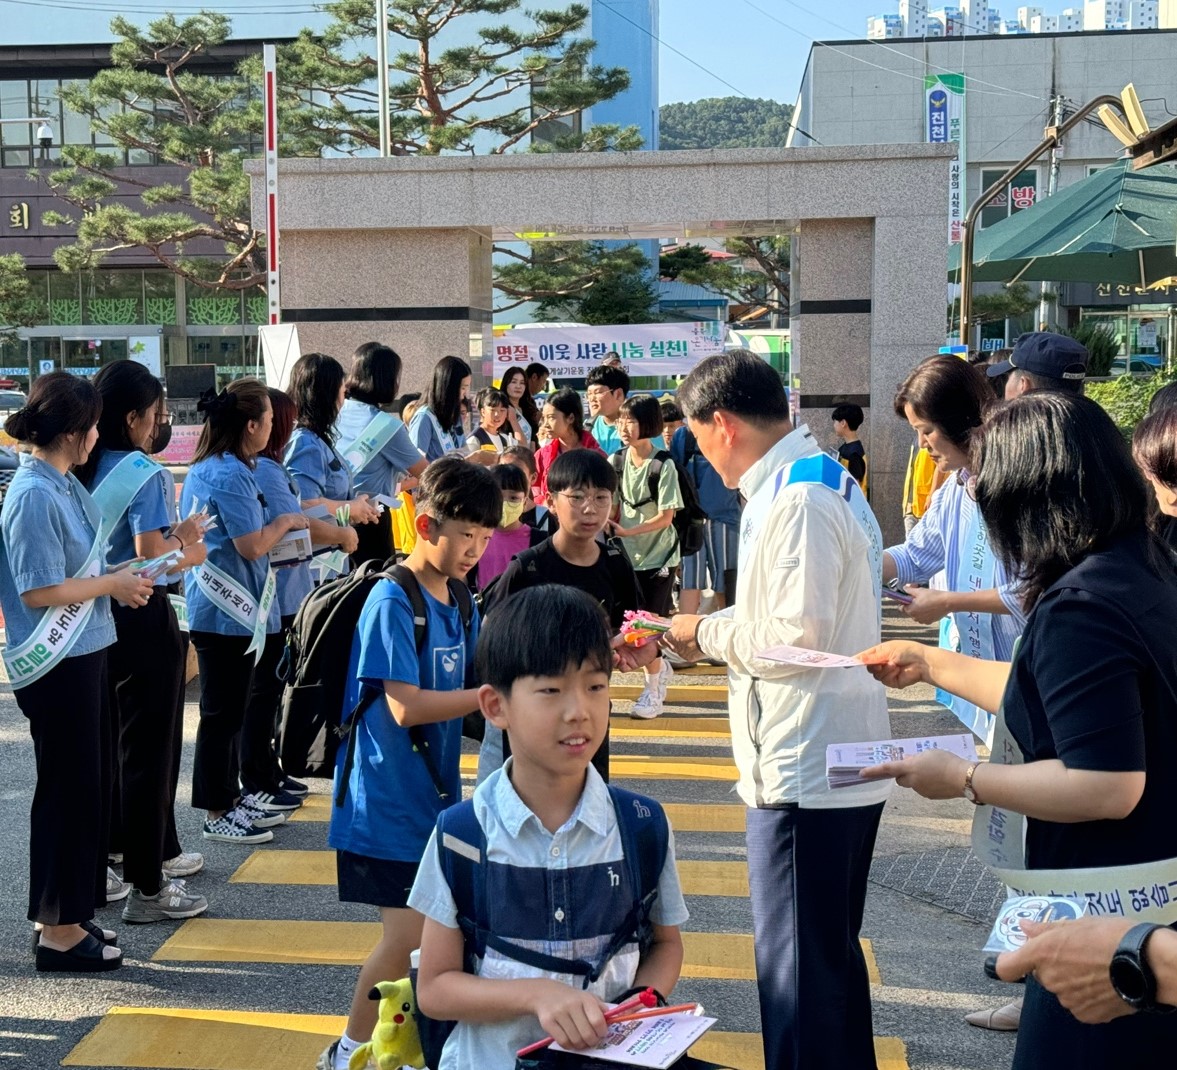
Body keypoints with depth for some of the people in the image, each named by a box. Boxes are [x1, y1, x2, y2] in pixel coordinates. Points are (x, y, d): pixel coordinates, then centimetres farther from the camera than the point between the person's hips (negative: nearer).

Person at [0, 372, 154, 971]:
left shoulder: (62, 485, 8)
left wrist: (119, 580, 5)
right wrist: (112, 584, -12)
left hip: (81, 656, 10)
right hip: (55, 667, -10)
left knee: (89, 786, 16)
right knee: (69, 791, 0)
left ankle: (69, 915, 29)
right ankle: (58, 932, 13)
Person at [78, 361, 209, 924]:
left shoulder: (88, 473, 6)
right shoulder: (144, 475, -17)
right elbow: (151, 563, -22)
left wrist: (172, 536, 12)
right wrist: (188, 554, -4)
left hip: (101, 617, 8)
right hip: (142, 619, -8)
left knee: (121, 745, 21)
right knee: (150, 750, 0)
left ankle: (156, 850, 38)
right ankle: (147, 889, 6)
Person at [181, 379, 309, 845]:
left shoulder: (203, 469, 11)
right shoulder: (230, 476, -20)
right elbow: (252, 546, -21)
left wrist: (276, 525, 17)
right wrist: (285, 522, -5)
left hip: (215, 606, 10)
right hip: (228, 610, -10)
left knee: (230, 709, 18)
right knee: (223, 713, -1)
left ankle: (230, 796, 28)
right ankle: (217, 814, 9)